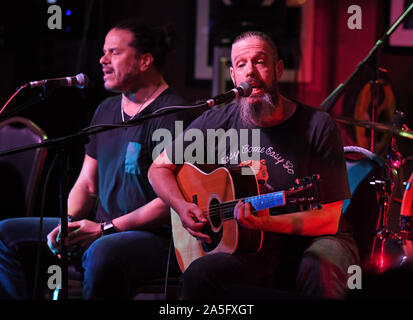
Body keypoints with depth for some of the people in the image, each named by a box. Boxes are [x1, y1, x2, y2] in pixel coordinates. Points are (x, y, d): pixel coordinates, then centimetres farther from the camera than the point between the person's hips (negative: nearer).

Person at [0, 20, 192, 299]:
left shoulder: (170, 113, -11)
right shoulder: (106, 111, 17)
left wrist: (105, 229, -18)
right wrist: (67, 224, -2)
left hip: (155, 236, -9)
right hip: (99, 229, 9)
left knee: (102, 253, -41)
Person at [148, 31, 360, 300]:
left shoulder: (317, 126, -6)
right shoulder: (216, 123, 3)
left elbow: (331, 218, -9)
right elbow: (160, 168, 17)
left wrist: (267, 223, -22)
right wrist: (182, 207, -2)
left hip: (310, 244, -3)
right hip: (248, 254, 3)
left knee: (321, 273, -40)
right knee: (200, 275, -30)